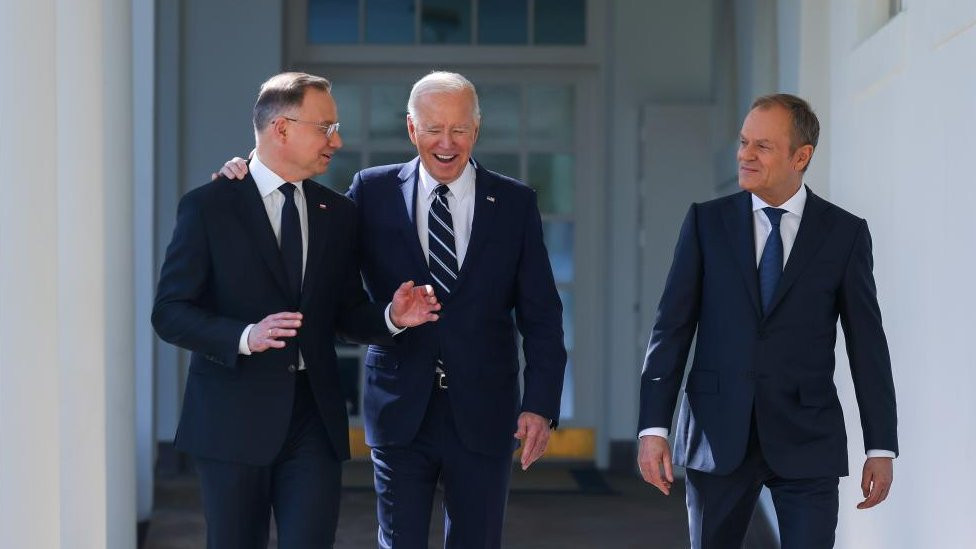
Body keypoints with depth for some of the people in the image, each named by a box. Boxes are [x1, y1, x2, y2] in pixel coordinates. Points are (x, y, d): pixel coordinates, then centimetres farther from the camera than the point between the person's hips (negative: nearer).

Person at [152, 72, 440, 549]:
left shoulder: (338, 213, 10)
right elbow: (169, 312, -7)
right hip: (233, 417, -3)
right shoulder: (207, 207, -4)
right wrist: (245, 336, -23)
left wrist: (390, 316, -7)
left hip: (314, 418, 3)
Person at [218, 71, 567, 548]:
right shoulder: (373, 191, 3)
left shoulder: (515, 203, 3)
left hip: (483, 414, 1)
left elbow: (541, 315, 2)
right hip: (401, 413, 0)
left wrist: (541, 404, -8)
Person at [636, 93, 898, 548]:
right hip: (717, 436, 1)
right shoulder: (706, 221, 4)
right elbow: (672, 327, 1)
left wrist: (881, 447, 2)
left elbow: (867, 343, 3)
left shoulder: (845, 233, 2)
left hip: (807, 441, -1)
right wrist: (653, 426, -6)